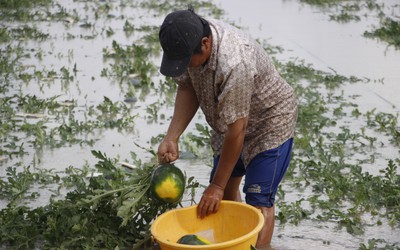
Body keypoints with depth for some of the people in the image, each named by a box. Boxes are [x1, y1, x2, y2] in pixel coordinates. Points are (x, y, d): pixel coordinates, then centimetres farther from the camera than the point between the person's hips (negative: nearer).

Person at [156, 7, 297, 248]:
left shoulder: (234, 63, -41)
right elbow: (187, 88, -5)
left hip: (270, 123, -8)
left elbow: (237, 131, -33)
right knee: (226, 188, 15)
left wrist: (217, 186, -24)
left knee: (258, 200, -10)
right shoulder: (189, 39, -20)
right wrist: (172, 138, -18)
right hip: (230, 121, 8)